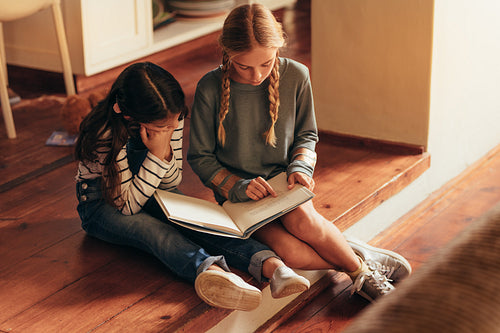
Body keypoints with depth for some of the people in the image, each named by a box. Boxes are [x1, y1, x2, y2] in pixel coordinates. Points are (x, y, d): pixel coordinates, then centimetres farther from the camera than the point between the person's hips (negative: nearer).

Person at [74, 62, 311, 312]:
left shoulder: (171, 118, -13)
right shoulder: (107, 135, -31)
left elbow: (171, 184, -6)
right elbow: (128, 206, -27)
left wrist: (165, 149, -27)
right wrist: (157, 155, -35)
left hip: (150, 194, 5)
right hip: (102, 202, -5)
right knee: (151, 228, -39)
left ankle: (270, 265, -51)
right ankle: (209, 270, -68)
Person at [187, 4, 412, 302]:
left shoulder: (295, 76, -6)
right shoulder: (210, 89, -13)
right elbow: (200, 157, -2)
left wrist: (300, 167, -11)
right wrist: (237, 186, -17)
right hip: (239, 195, -1)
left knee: (301, 219, -36)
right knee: (291, 252, -32)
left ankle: (361, 268, -14)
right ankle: (361, 260, -12)